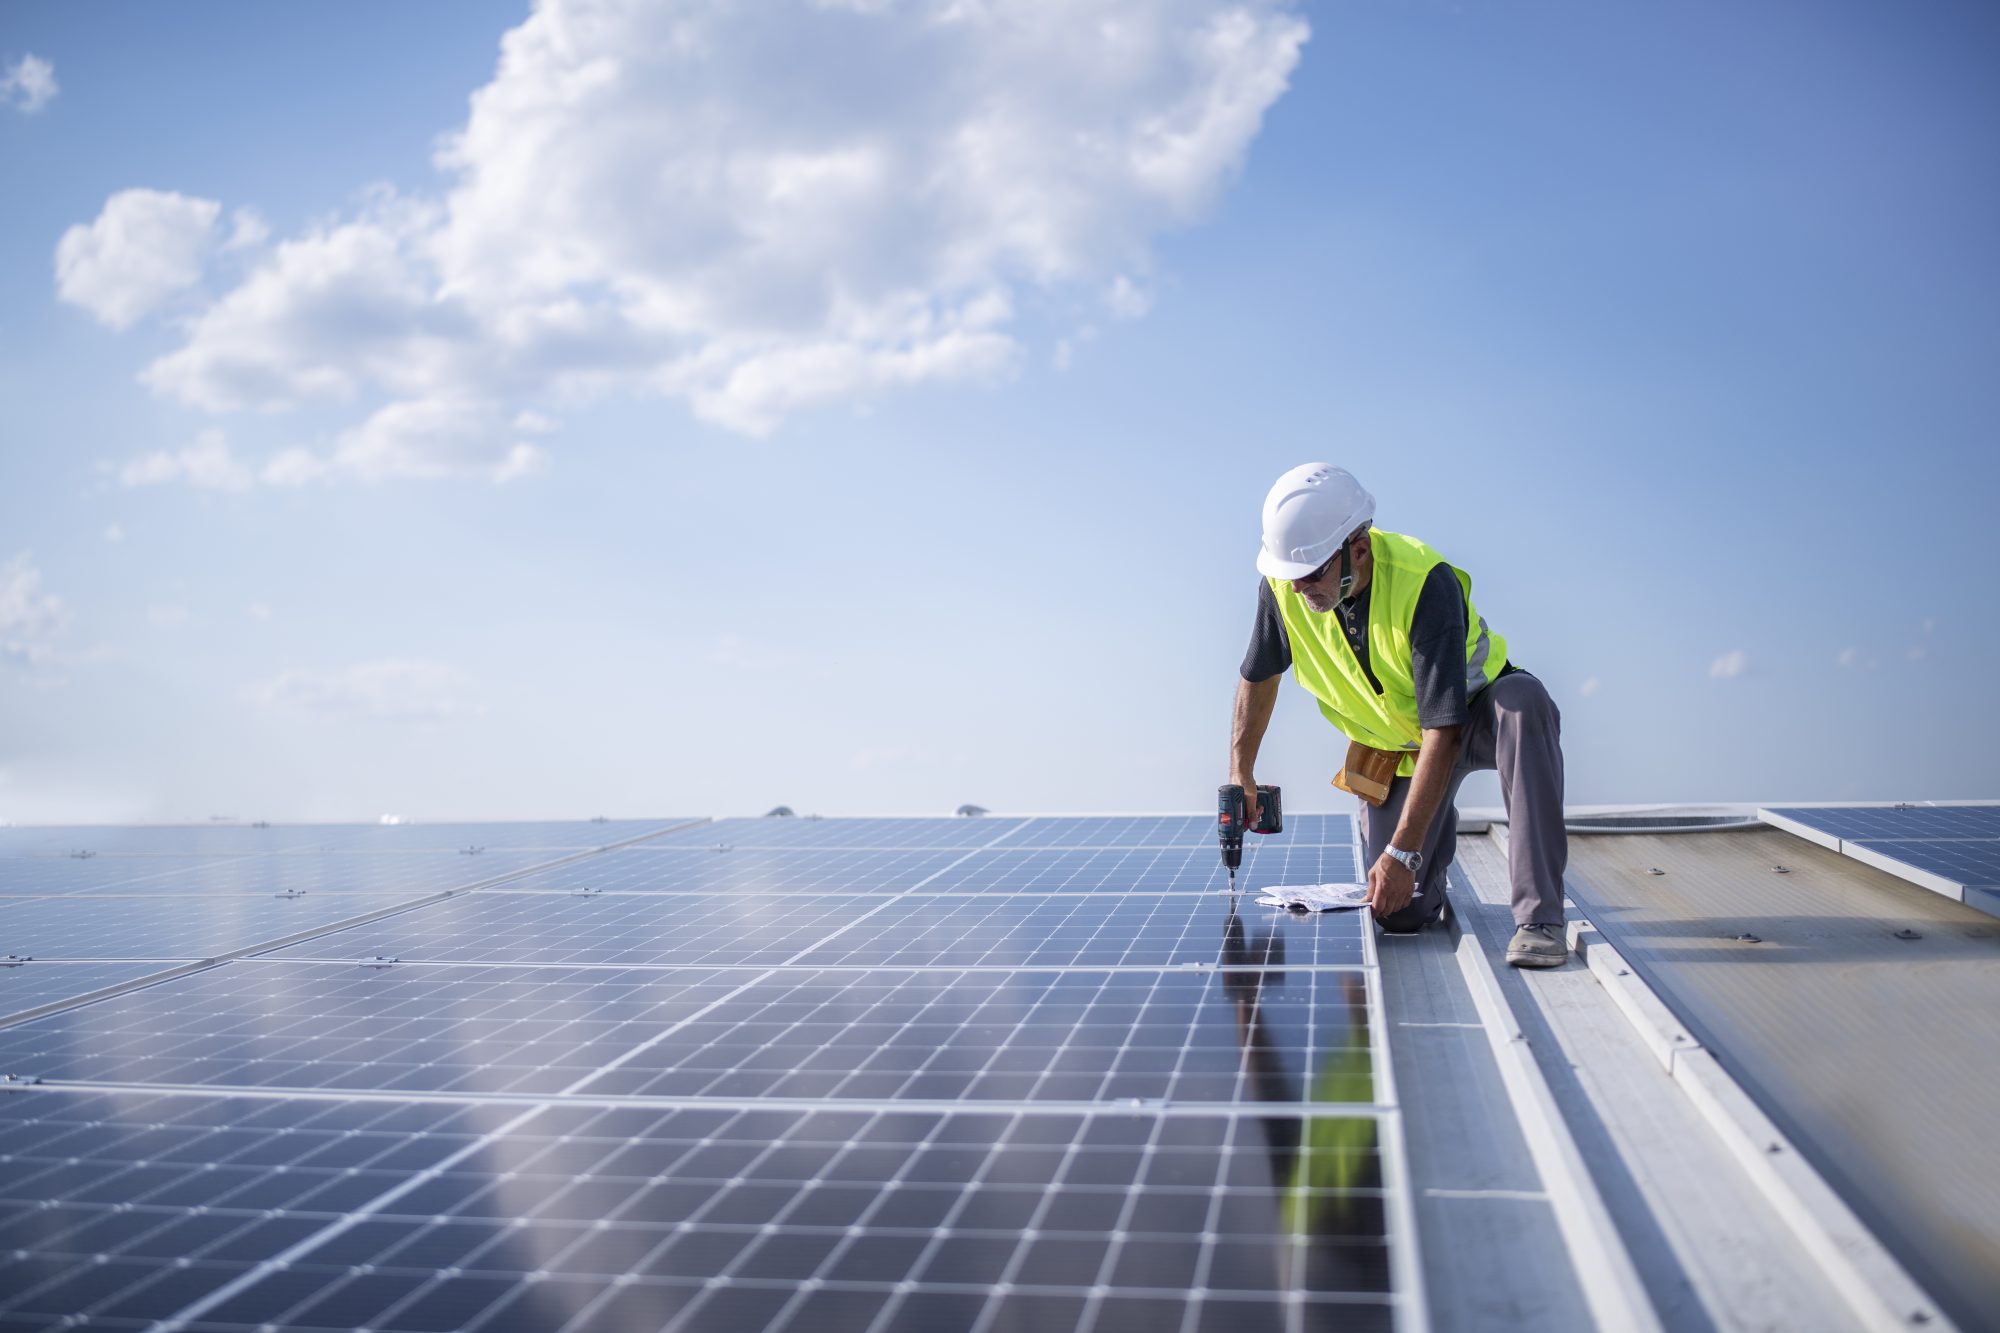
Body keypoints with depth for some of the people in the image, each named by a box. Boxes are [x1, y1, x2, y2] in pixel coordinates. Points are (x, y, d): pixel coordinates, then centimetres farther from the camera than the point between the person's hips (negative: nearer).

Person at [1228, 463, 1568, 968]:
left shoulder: (1425, 583, -33)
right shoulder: (1283, 585, -18)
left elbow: (1443, 730, -36)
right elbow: (1259, 676, 4)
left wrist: (1402, 851, -38)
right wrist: (1240, 773, 3)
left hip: (1471, 716, -4)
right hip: (1394, 745, 4)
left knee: (1524, 701, -41)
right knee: (1400, 913, -8)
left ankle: (1539, 917, -37)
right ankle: (1436, 832, 28)